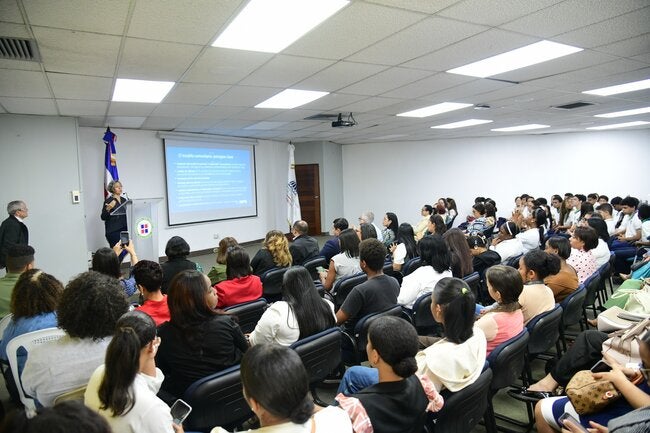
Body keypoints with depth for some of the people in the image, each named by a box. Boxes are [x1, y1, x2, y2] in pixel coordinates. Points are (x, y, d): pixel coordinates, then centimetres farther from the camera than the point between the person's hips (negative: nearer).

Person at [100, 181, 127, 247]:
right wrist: (108, 209, -24)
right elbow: (103, 217, -9)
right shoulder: (108, 201, -6)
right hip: (113, 231, -6)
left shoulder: (124, 200, 12)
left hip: (124, 229, 6)